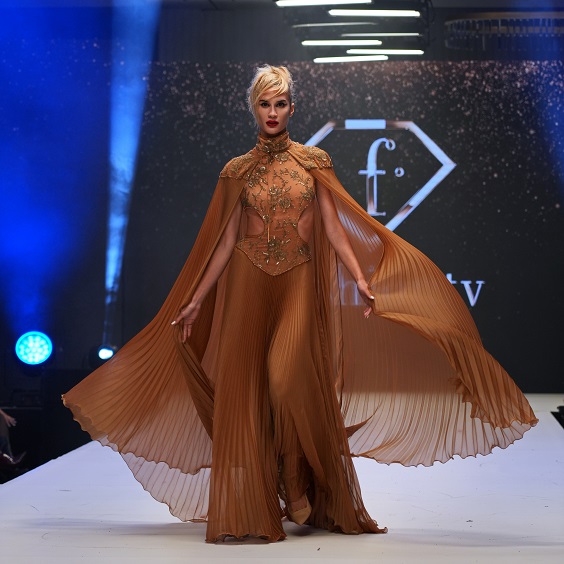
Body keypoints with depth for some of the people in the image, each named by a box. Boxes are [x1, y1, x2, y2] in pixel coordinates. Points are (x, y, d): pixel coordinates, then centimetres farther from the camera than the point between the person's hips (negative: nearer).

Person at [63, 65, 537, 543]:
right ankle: (251, 507, 8)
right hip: (248, 283, 1)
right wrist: (194, 301, 5)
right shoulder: (239, 170, 7)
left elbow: (334, 228, 0)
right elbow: (225, 242, 8)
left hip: (300, 284, -1)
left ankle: (300, 489, 5)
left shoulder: (314, 162, 5)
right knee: (245, 387, -1)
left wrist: (361, 278, -14)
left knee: (290, 379, -16)